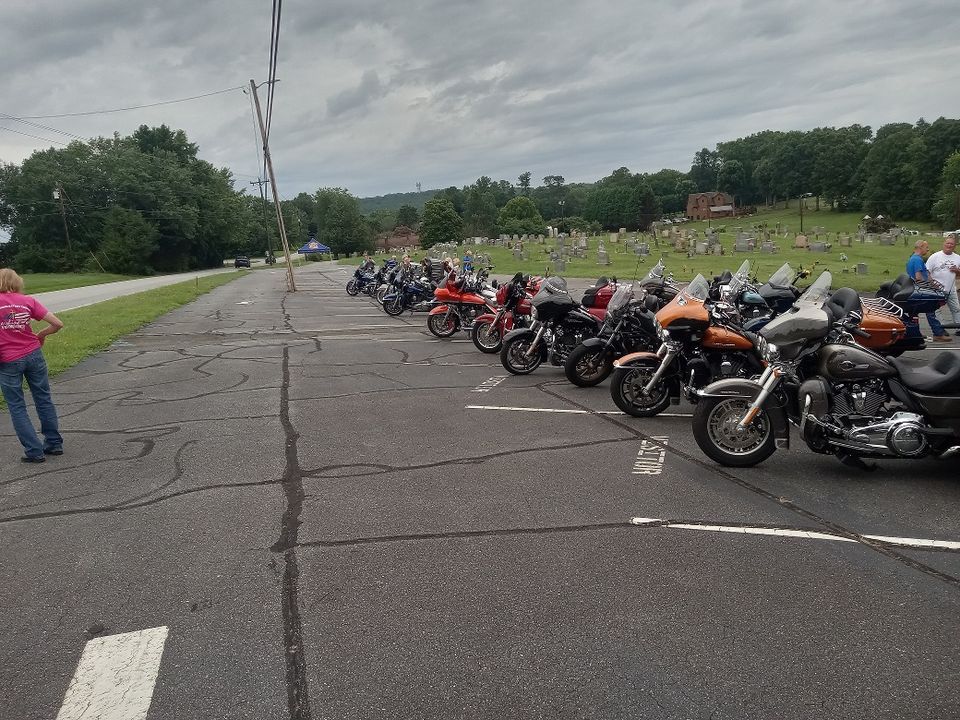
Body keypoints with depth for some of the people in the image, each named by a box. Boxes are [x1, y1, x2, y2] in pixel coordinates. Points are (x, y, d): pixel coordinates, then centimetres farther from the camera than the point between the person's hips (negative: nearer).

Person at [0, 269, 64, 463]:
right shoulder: (28, 301, -1)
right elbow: (57, 324, -4)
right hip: (33, 355, 2)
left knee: (17, 407, 8)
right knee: (44, 399, 15)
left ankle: (34, 451, 8)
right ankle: (54, 443, 22)